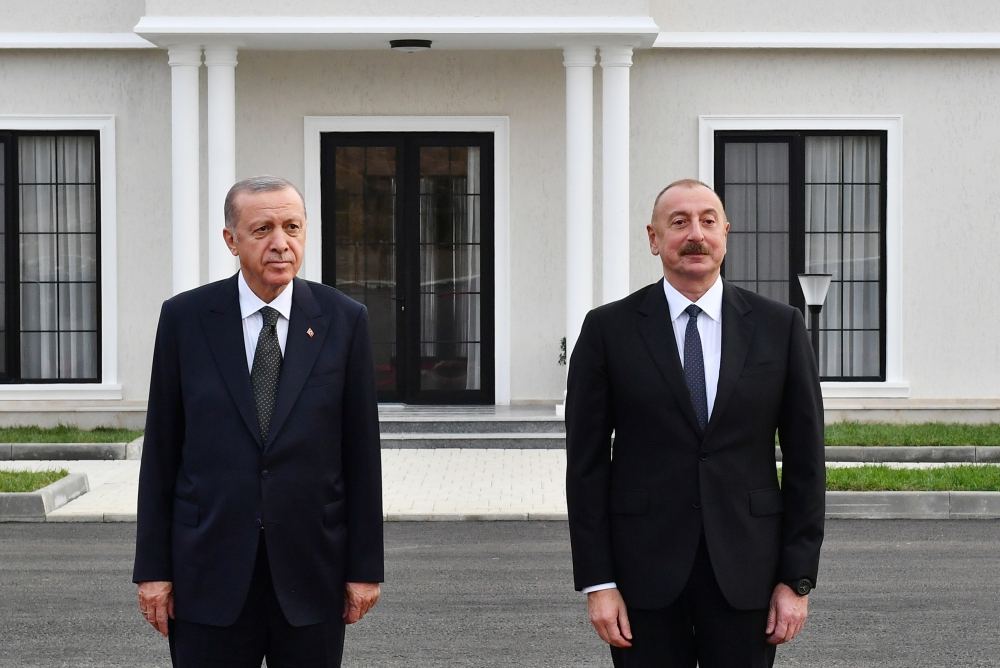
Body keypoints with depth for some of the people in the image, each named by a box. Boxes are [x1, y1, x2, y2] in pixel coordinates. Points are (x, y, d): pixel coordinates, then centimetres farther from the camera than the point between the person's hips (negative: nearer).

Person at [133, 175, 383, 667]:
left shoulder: (343, 320, 0)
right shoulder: (185, 317, 0)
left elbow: (361, 449, 2)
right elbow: (161, 448, 2)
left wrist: (366, 566, 1)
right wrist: (152, 567, 0)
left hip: (311, 567, 1)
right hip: (211, 569, 0)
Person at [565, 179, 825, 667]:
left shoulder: (779, 327, 3)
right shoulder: (609, 329, 0)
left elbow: (804, 458, 4)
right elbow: (587, 462, 0)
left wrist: (798, 578, -1)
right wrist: (596, 582, -6)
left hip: (745, 568, 1)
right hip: (644, 567, -1)